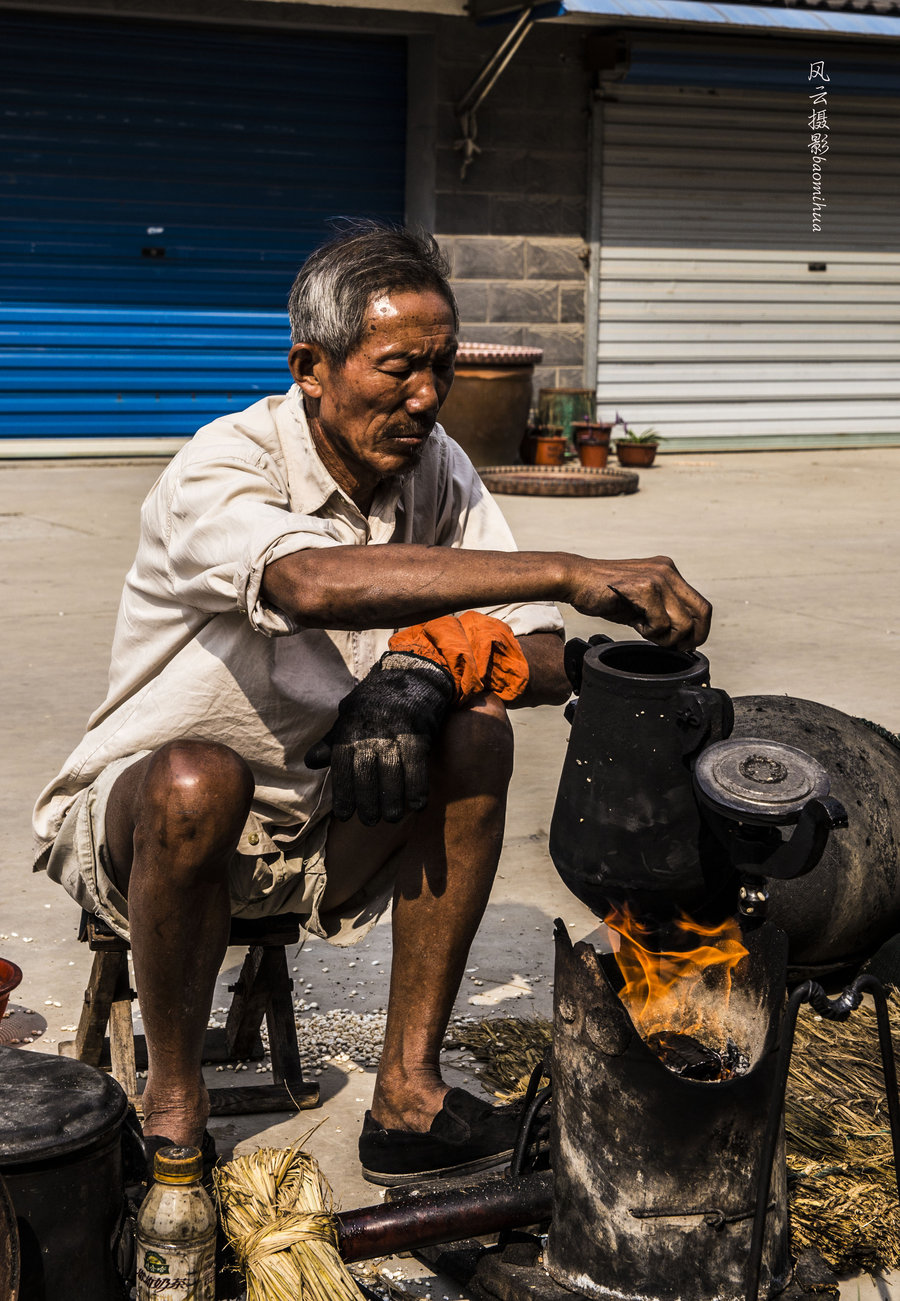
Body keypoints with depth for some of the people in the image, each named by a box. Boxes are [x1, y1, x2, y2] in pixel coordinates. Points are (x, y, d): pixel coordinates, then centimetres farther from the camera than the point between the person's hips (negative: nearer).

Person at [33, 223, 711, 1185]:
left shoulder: (436, 472, -5)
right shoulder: (218, 472, -23)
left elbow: (550, 662, -11)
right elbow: (313, 583, -46)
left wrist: (429, 666, -33)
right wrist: (571, 573, -51)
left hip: (319, 827, 5)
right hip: (138, 815, -5)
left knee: (475, 737, -19)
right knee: (200, 777, -37)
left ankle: (407, 1095, -15)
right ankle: (172, 1098, -14)